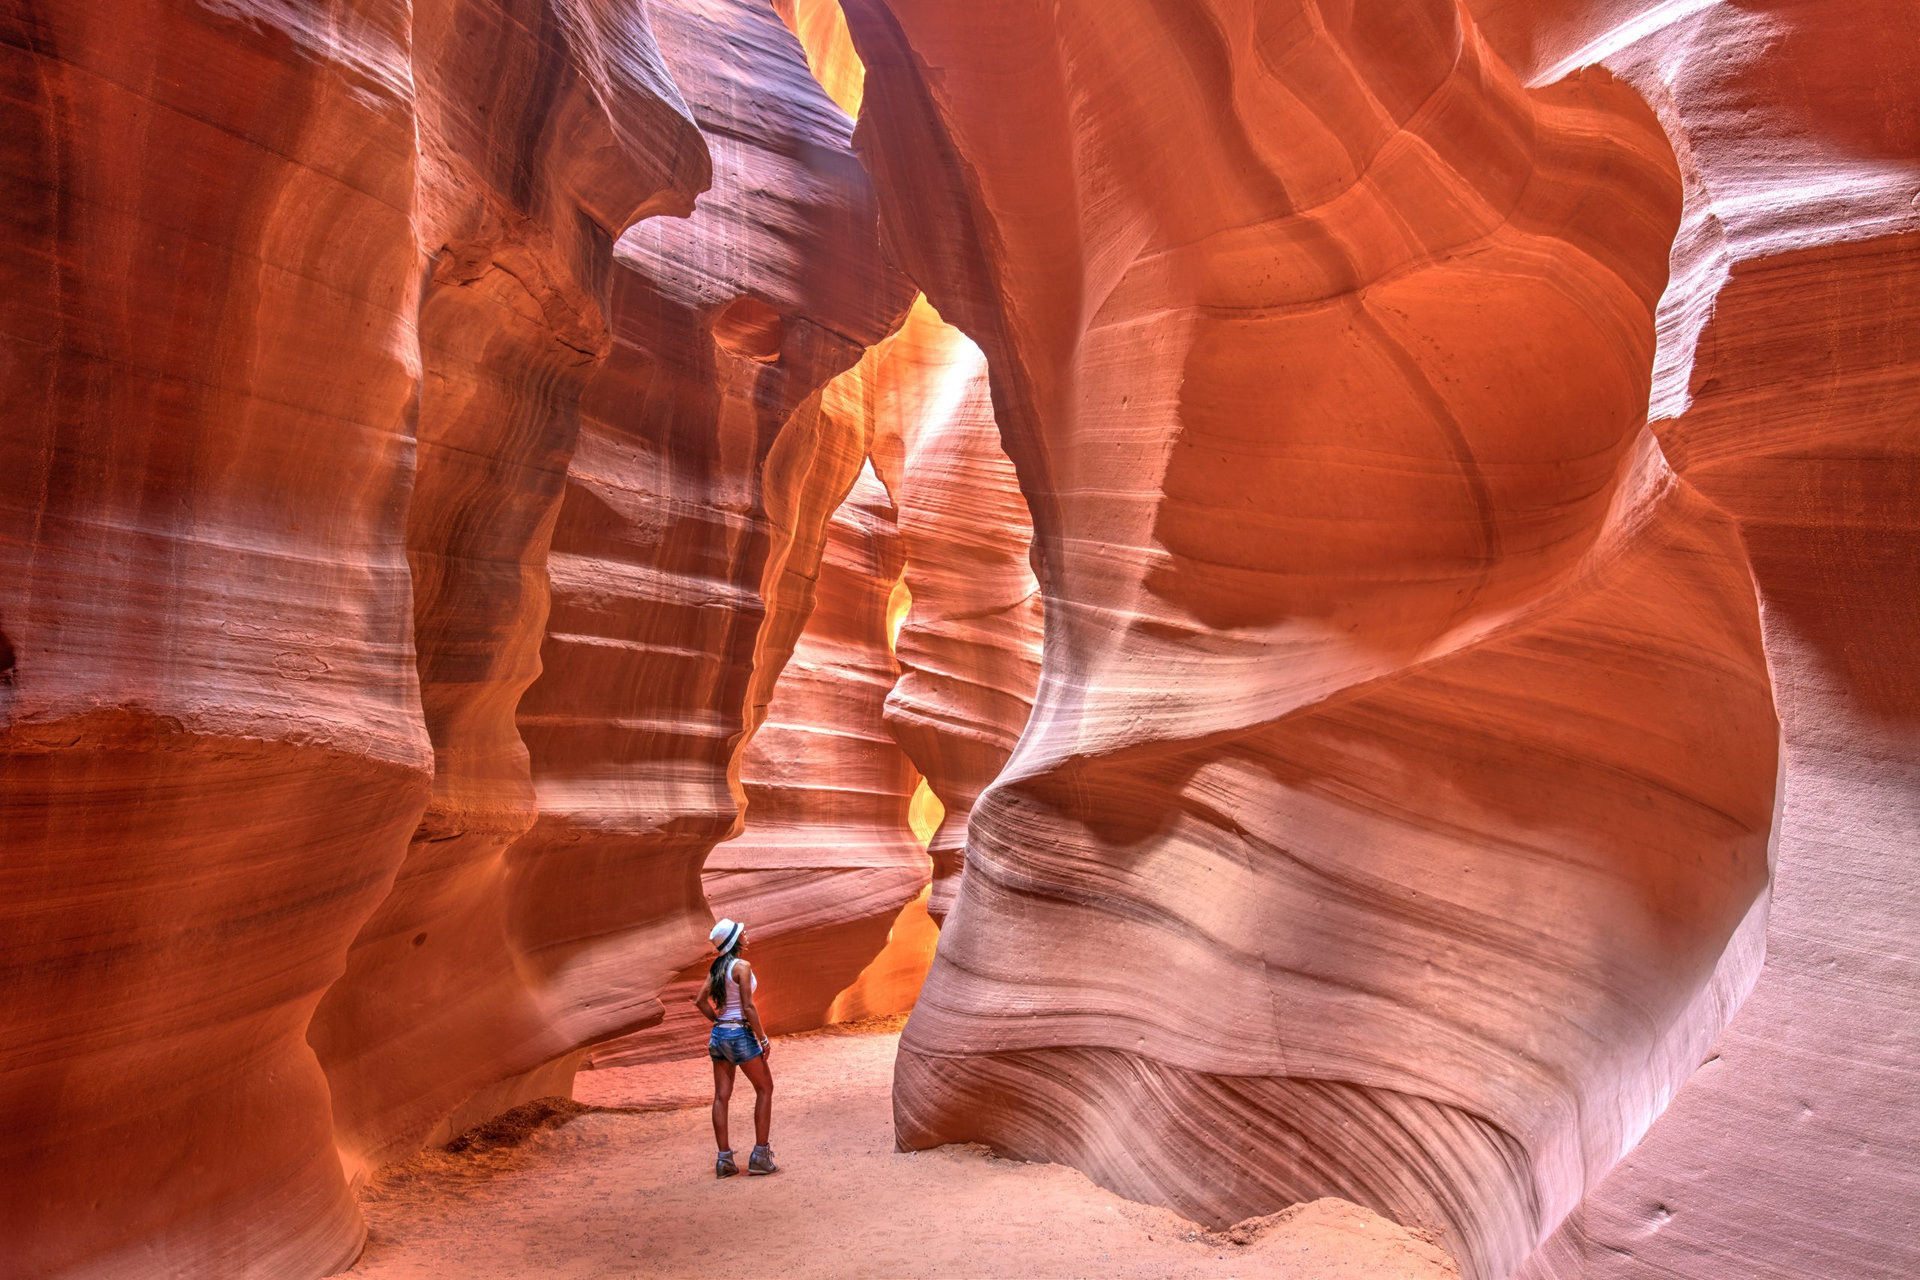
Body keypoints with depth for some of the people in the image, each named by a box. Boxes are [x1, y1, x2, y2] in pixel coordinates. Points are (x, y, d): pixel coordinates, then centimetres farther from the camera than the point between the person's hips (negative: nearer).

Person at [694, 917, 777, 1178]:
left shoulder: (717, 967, 8)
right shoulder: (742, 966, -15)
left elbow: (700, 1000, 11)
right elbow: (748, 1007, -18)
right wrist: (763, 1039, -12)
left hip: (719, 1033, 7)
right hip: (740, 1034, -7)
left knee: (721, 1096, 9)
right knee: (765, 1089, 6)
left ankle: (724, 1159, 13)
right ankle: (760, 1155, 6)